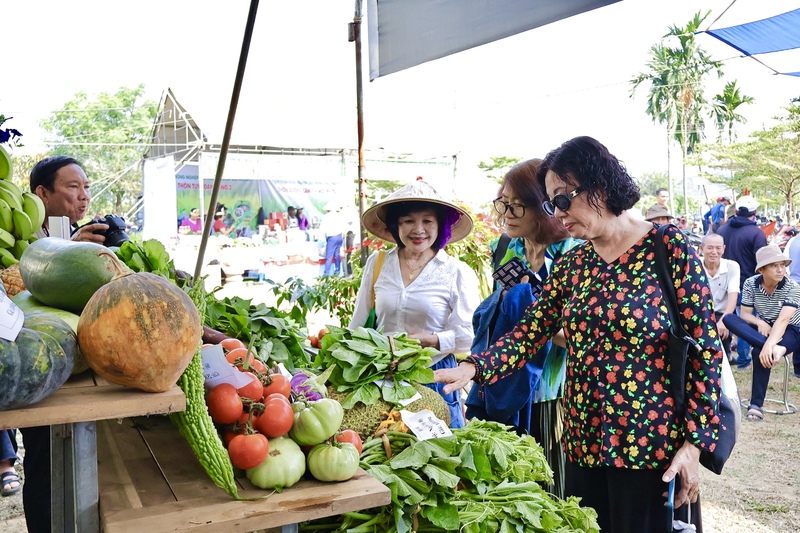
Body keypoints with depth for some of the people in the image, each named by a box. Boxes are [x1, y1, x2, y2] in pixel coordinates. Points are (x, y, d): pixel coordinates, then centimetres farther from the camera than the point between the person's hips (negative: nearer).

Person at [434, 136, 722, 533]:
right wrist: (472, 368, -17)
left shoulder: (668, 246, -9)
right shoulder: (570, 265, 6)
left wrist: (695, 442, -12)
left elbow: (705, 348, -10)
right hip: (583, 444, 5)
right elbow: (529, 334, -1)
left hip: (650, 445, -5)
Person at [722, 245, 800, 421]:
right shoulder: (751, 283, -8)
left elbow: (783, 320, -30)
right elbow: (745, 314, -4)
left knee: (760, 352, -35)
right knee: (728, 318, -23)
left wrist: (769, 344, -45)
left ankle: (756, 405, -24)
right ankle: (777, 349, -39)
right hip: (763, 328, 4)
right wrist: (760, 323, -27)